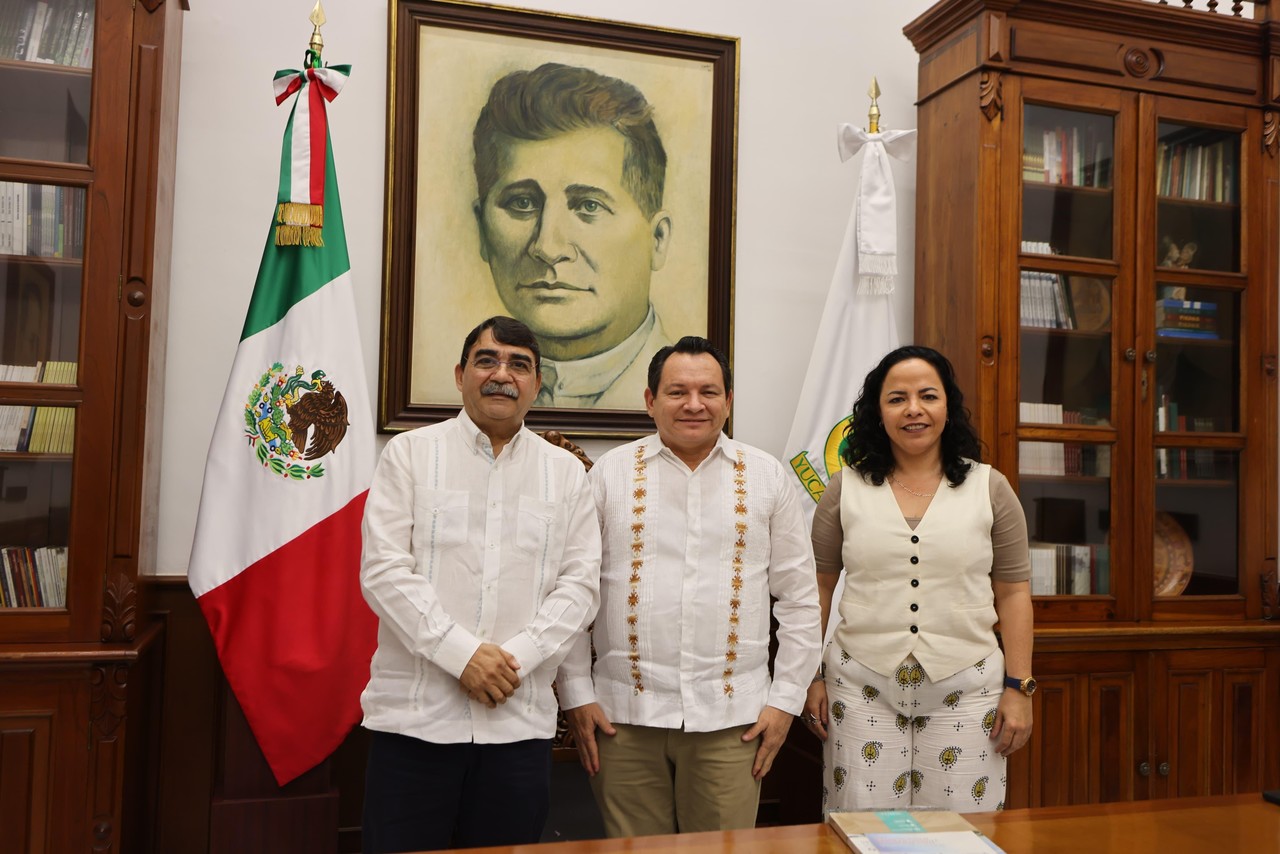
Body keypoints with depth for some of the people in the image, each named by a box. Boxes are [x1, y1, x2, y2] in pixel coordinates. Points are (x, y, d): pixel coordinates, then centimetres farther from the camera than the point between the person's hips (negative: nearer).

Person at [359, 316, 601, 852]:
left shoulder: (566, 471, 9)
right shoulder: (410, 453, 4)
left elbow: (580, 584, 3)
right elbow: (384, 571, -5)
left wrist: (517, 657, -11)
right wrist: (461, 654, -14)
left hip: (521, 721, 2)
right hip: (415, 716, -1)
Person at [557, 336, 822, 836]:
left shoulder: (767, 477, 5)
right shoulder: (610, 473, 3)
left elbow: (799, 597, 7)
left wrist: (785, 699, 3)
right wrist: (576, 696, 0)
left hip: (731, 719, 1)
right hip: (624, 716, 0)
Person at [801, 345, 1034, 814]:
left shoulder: (990, 488, 4)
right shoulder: (846, 487, 3)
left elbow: (1013, 593, 5)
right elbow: (817, 586, 6)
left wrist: (1018, 687, 1)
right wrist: (811, 676, 2)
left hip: (965, 689, 0)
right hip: (862, 687, 0)